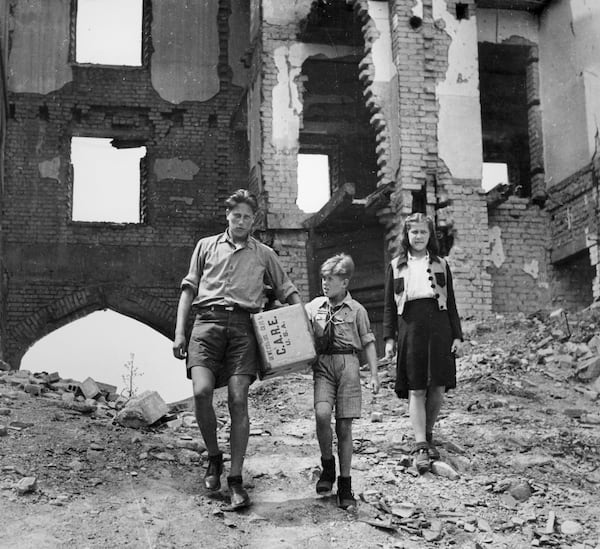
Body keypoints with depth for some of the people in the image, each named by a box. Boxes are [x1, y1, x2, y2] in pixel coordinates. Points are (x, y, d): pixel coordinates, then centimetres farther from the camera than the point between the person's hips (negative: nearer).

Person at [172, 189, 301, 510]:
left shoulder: (264, 254, 20)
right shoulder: (206, 246, 20)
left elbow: (287, 292, 22)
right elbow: (189, 289, 16)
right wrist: (179, 333, 6)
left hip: (242, 326, 0)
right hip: (207, 321, 0)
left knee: (238, 400, -10)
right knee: (202, 391, -20)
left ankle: (236, 480, -3)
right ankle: (213, 457, 5)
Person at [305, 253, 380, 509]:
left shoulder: (357, 310, 5)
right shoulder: (313, 306, 10)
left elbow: (368, 343, 7)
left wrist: (374, 375, 3)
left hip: (348, 365, -1)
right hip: (322, 365, 1)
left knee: (344, 426, 0)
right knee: (322, 414, -22)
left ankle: (345, 485, 11)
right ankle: (327, 467, 2)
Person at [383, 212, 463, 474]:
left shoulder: (441, 265, 14)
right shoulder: (396, 266, 11)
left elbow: (451, 303, 13)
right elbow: (389, 305, 9)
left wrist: (457, 335, 5)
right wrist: (389, 338, 1)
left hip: (439, 328, 1)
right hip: (410, 329, -1)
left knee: (438, 388, 0)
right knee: (416, 390, -5)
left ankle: (428, 436, 20)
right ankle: (420, 447, -7)